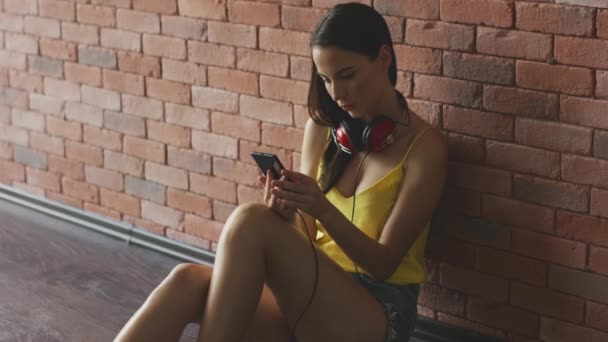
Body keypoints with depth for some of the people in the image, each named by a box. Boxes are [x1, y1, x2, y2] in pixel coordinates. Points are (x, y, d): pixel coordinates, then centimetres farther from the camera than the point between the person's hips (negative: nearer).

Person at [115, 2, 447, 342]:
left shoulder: (425, 145, -6)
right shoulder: (322, 127, 9)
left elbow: (383, 264, -8)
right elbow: (307, 238, 9)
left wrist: (324, 210, -25)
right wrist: (289, 214, -15)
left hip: (380, 313, -5)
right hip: (316, 292, 5)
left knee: (251, 221, -31)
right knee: (188, 281, -26)